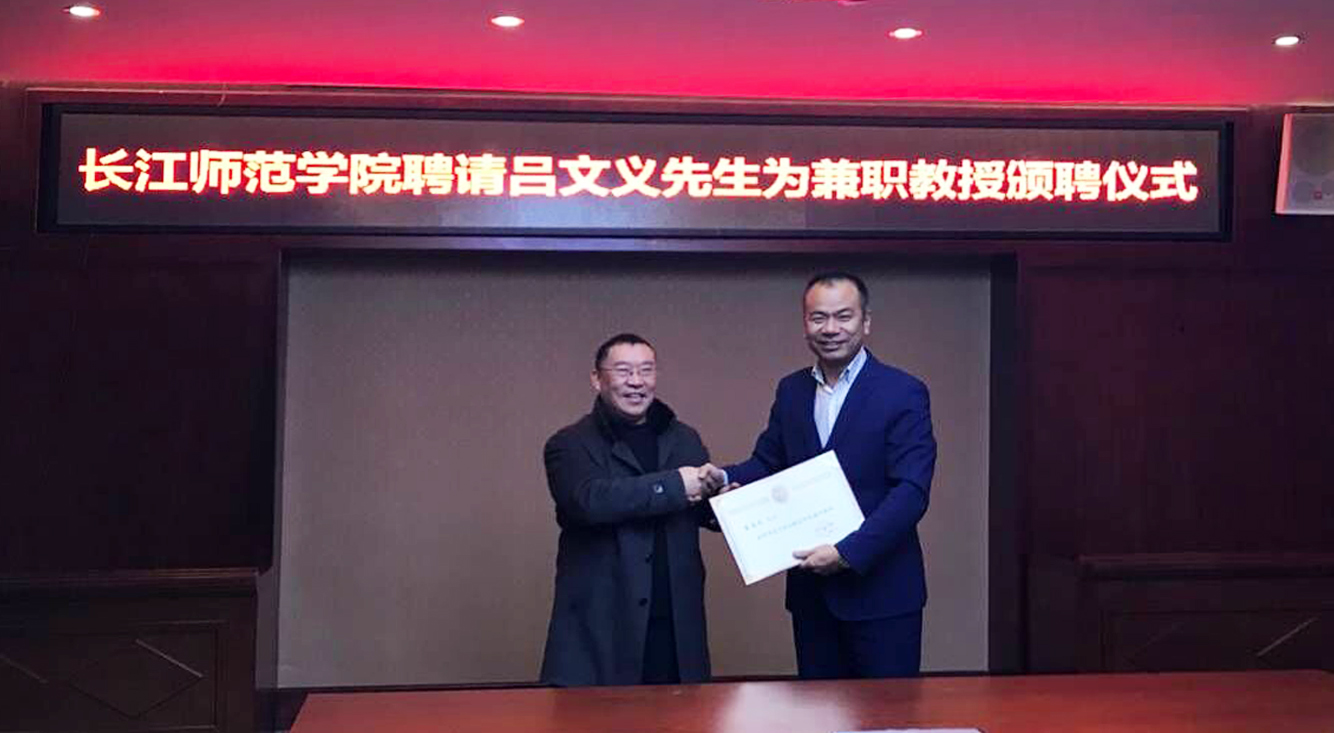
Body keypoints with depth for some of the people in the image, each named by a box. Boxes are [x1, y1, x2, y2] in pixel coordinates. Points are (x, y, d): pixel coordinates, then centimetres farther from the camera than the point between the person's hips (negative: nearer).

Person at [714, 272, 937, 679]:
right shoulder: (790, 390, 8)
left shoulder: (903, 393, -9)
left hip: (880, 588, -5)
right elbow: (768, 462, 12)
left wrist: (848, 552, -23)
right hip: (810, 589, 5)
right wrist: (726, 478, -9)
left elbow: (911, 491, -16)